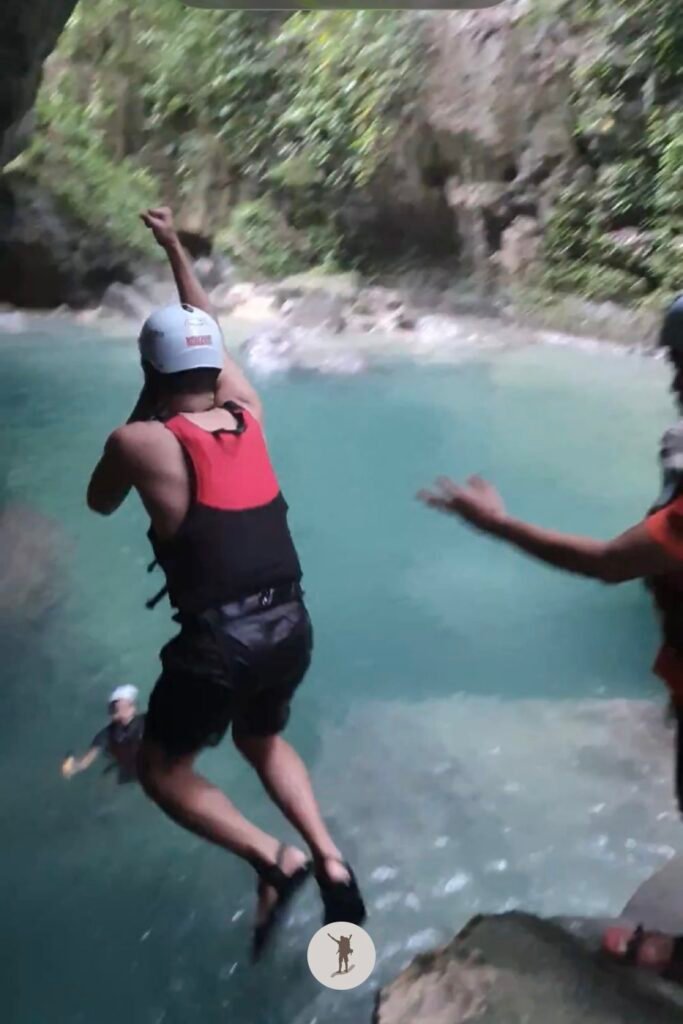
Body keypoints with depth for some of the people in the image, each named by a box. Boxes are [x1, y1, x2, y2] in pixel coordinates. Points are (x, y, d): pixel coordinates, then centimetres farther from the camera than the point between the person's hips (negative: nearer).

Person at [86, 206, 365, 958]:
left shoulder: (140, 440, -9)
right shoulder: (248, 414, 4)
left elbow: (101, 503, 13)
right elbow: (211, 334, 23)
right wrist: (174, 248, 33)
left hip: (220, 639, -5)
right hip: (291, 625, 6)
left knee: (162, 769, 19)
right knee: (262, 740, 32)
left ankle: (274, 860, 1)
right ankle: (329, 858, 16)